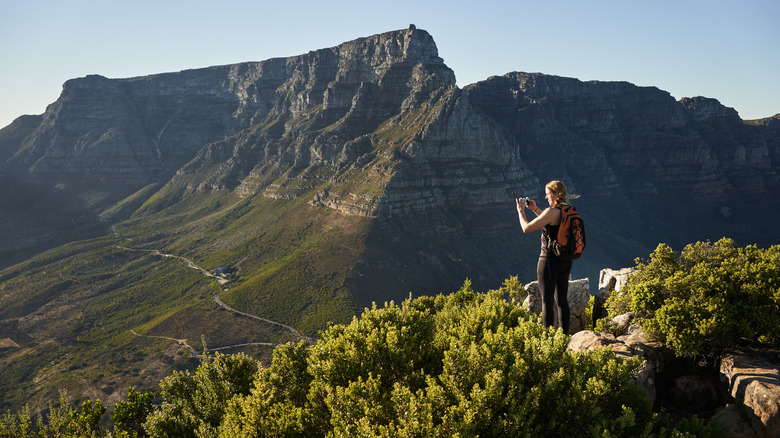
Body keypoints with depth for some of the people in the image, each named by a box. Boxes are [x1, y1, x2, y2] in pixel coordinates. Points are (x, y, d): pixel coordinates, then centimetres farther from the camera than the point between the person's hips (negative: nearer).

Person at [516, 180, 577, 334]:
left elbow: (527, 228, -16)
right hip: (566, 261, 8)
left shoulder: (551, 211, -19)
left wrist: (521, 211, -1)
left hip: (550, 261, -8)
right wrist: (535, 209, 20)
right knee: (562, 300, 13)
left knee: (547, 301, 0)